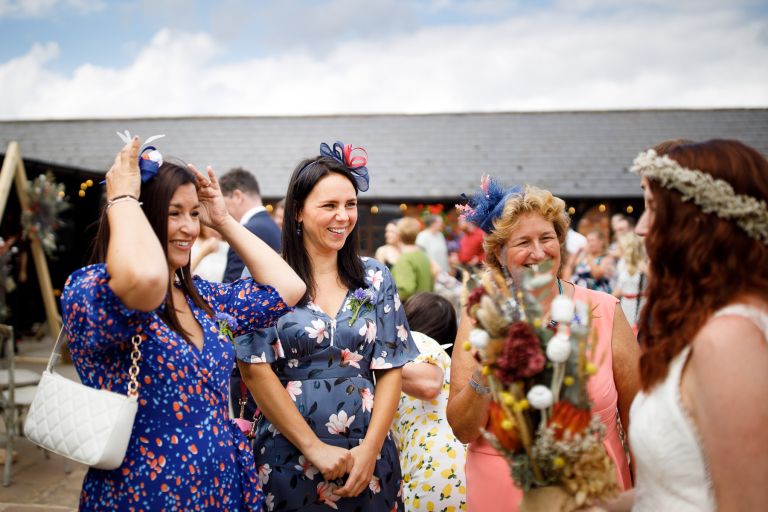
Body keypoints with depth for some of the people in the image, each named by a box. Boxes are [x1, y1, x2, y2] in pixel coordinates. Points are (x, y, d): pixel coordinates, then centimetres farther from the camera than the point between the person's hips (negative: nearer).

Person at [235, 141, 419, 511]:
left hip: (367, 456, 3)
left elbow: (390, 368, 2)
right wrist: (314, 448, -13)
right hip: (288, 454, -2)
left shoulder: (375, 278, 4)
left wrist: (371, 448, -8)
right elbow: (256, 369, -10)